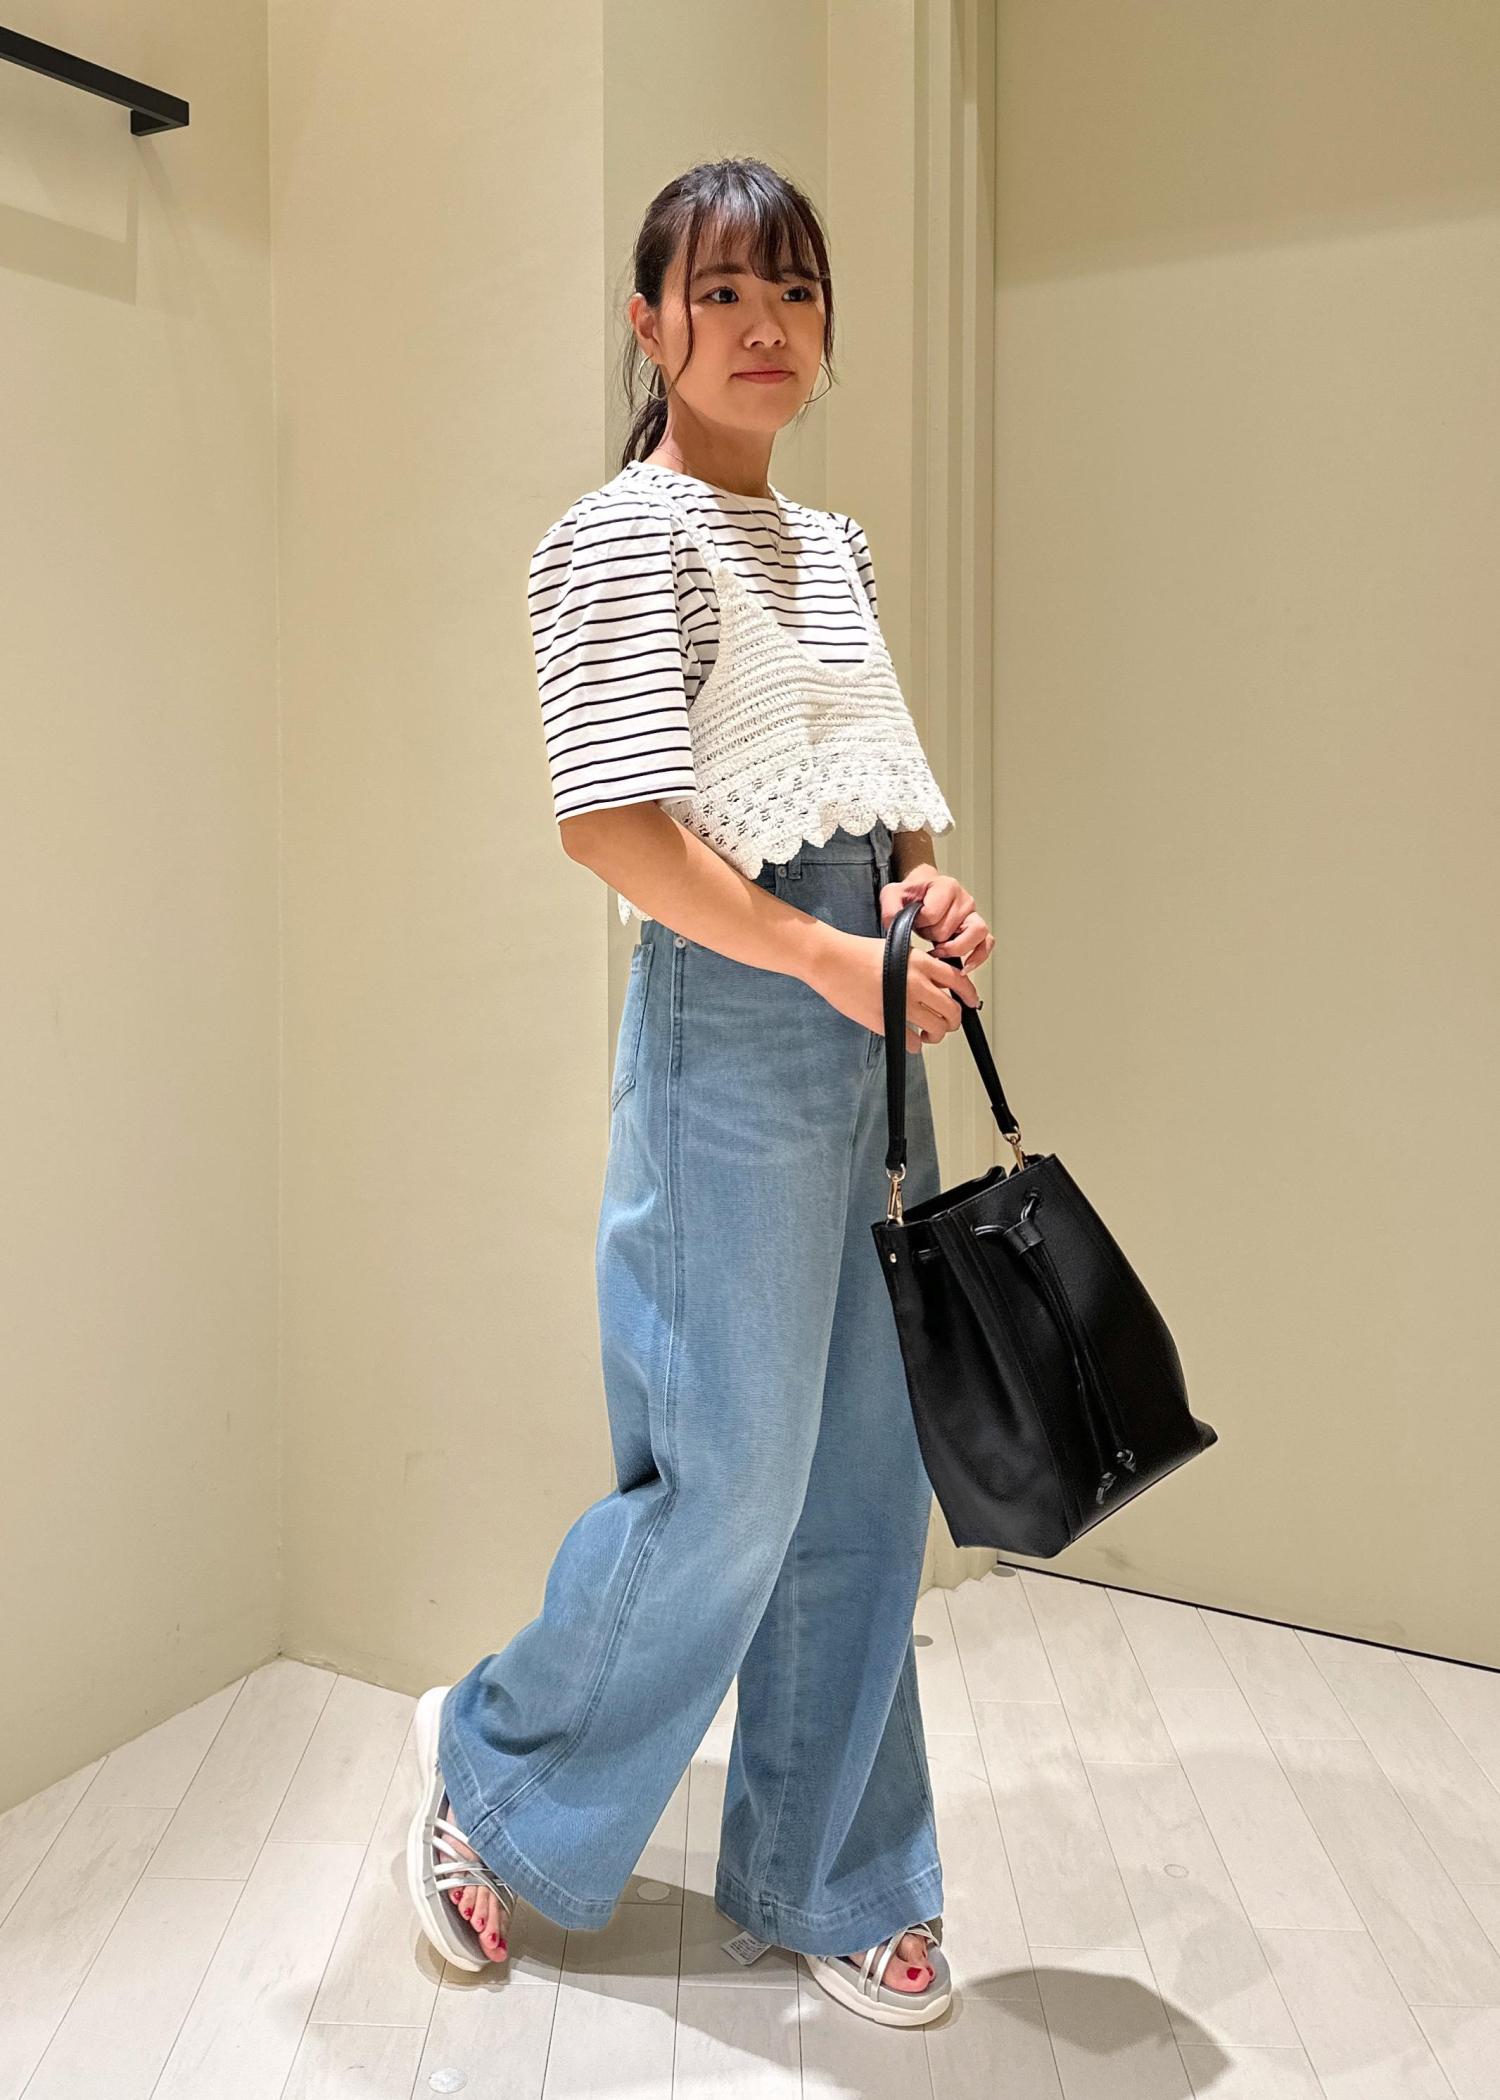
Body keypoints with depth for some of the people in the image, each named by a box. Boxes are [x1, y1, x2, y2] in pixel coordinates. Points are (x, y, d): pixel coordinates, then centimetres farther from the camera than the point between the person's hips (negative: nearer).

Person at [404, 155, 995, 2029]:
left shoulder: (833, 545, 17)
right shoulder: (624, 534, -7)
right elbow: (612, 825, -16)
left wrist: (930, 886, 4)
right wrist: (831, 957, -16)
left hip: (864, 1029, 8)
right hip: (729, 1026, -8)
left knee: (866, 1479, 12)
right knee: (731, 1479, 0)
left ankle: (823, 1881, 30)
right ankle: (494, 1769, 28)